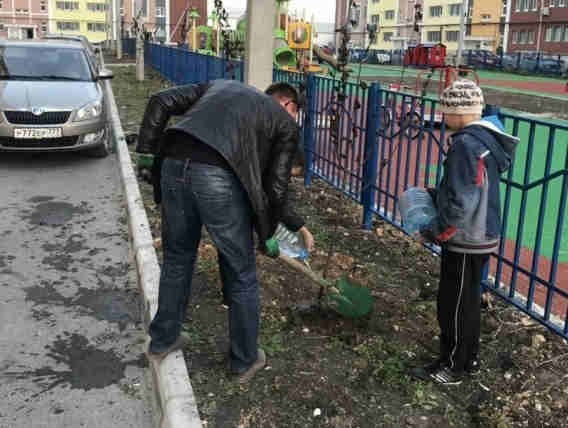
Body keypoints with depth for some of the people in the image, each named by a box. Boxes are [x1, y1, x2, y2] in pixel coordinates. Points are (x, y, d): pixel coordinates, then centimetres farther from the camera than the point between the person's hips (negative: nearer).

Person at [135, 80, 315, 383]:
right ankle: (245, 361, 33)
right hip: (220, 179, -5)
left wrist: (147, 153, 17)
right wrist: (298, 226, 27)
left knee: (177, 261, 25)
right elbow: (276, 188, 11)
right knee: (241, 277, 15)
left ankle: (162, 341, 44)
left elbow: (160, 102, 18)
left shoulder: (221, 85, 31)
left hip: (173, 165, 5)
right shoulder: (285, 122, 19)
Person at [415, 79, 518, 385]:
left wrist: (435, 231, -14)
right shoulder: (486, 138, 7)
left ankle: (452, 368, 22)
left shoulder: (466, 144, -24)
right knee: (468, 300, 21)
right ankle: (469, 359, 36)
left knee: (454, 305, 6)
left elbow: (462, 203, -26)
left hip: (466, 242, -9)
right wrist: (435, 195, 9)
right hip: (481, 237, 9)